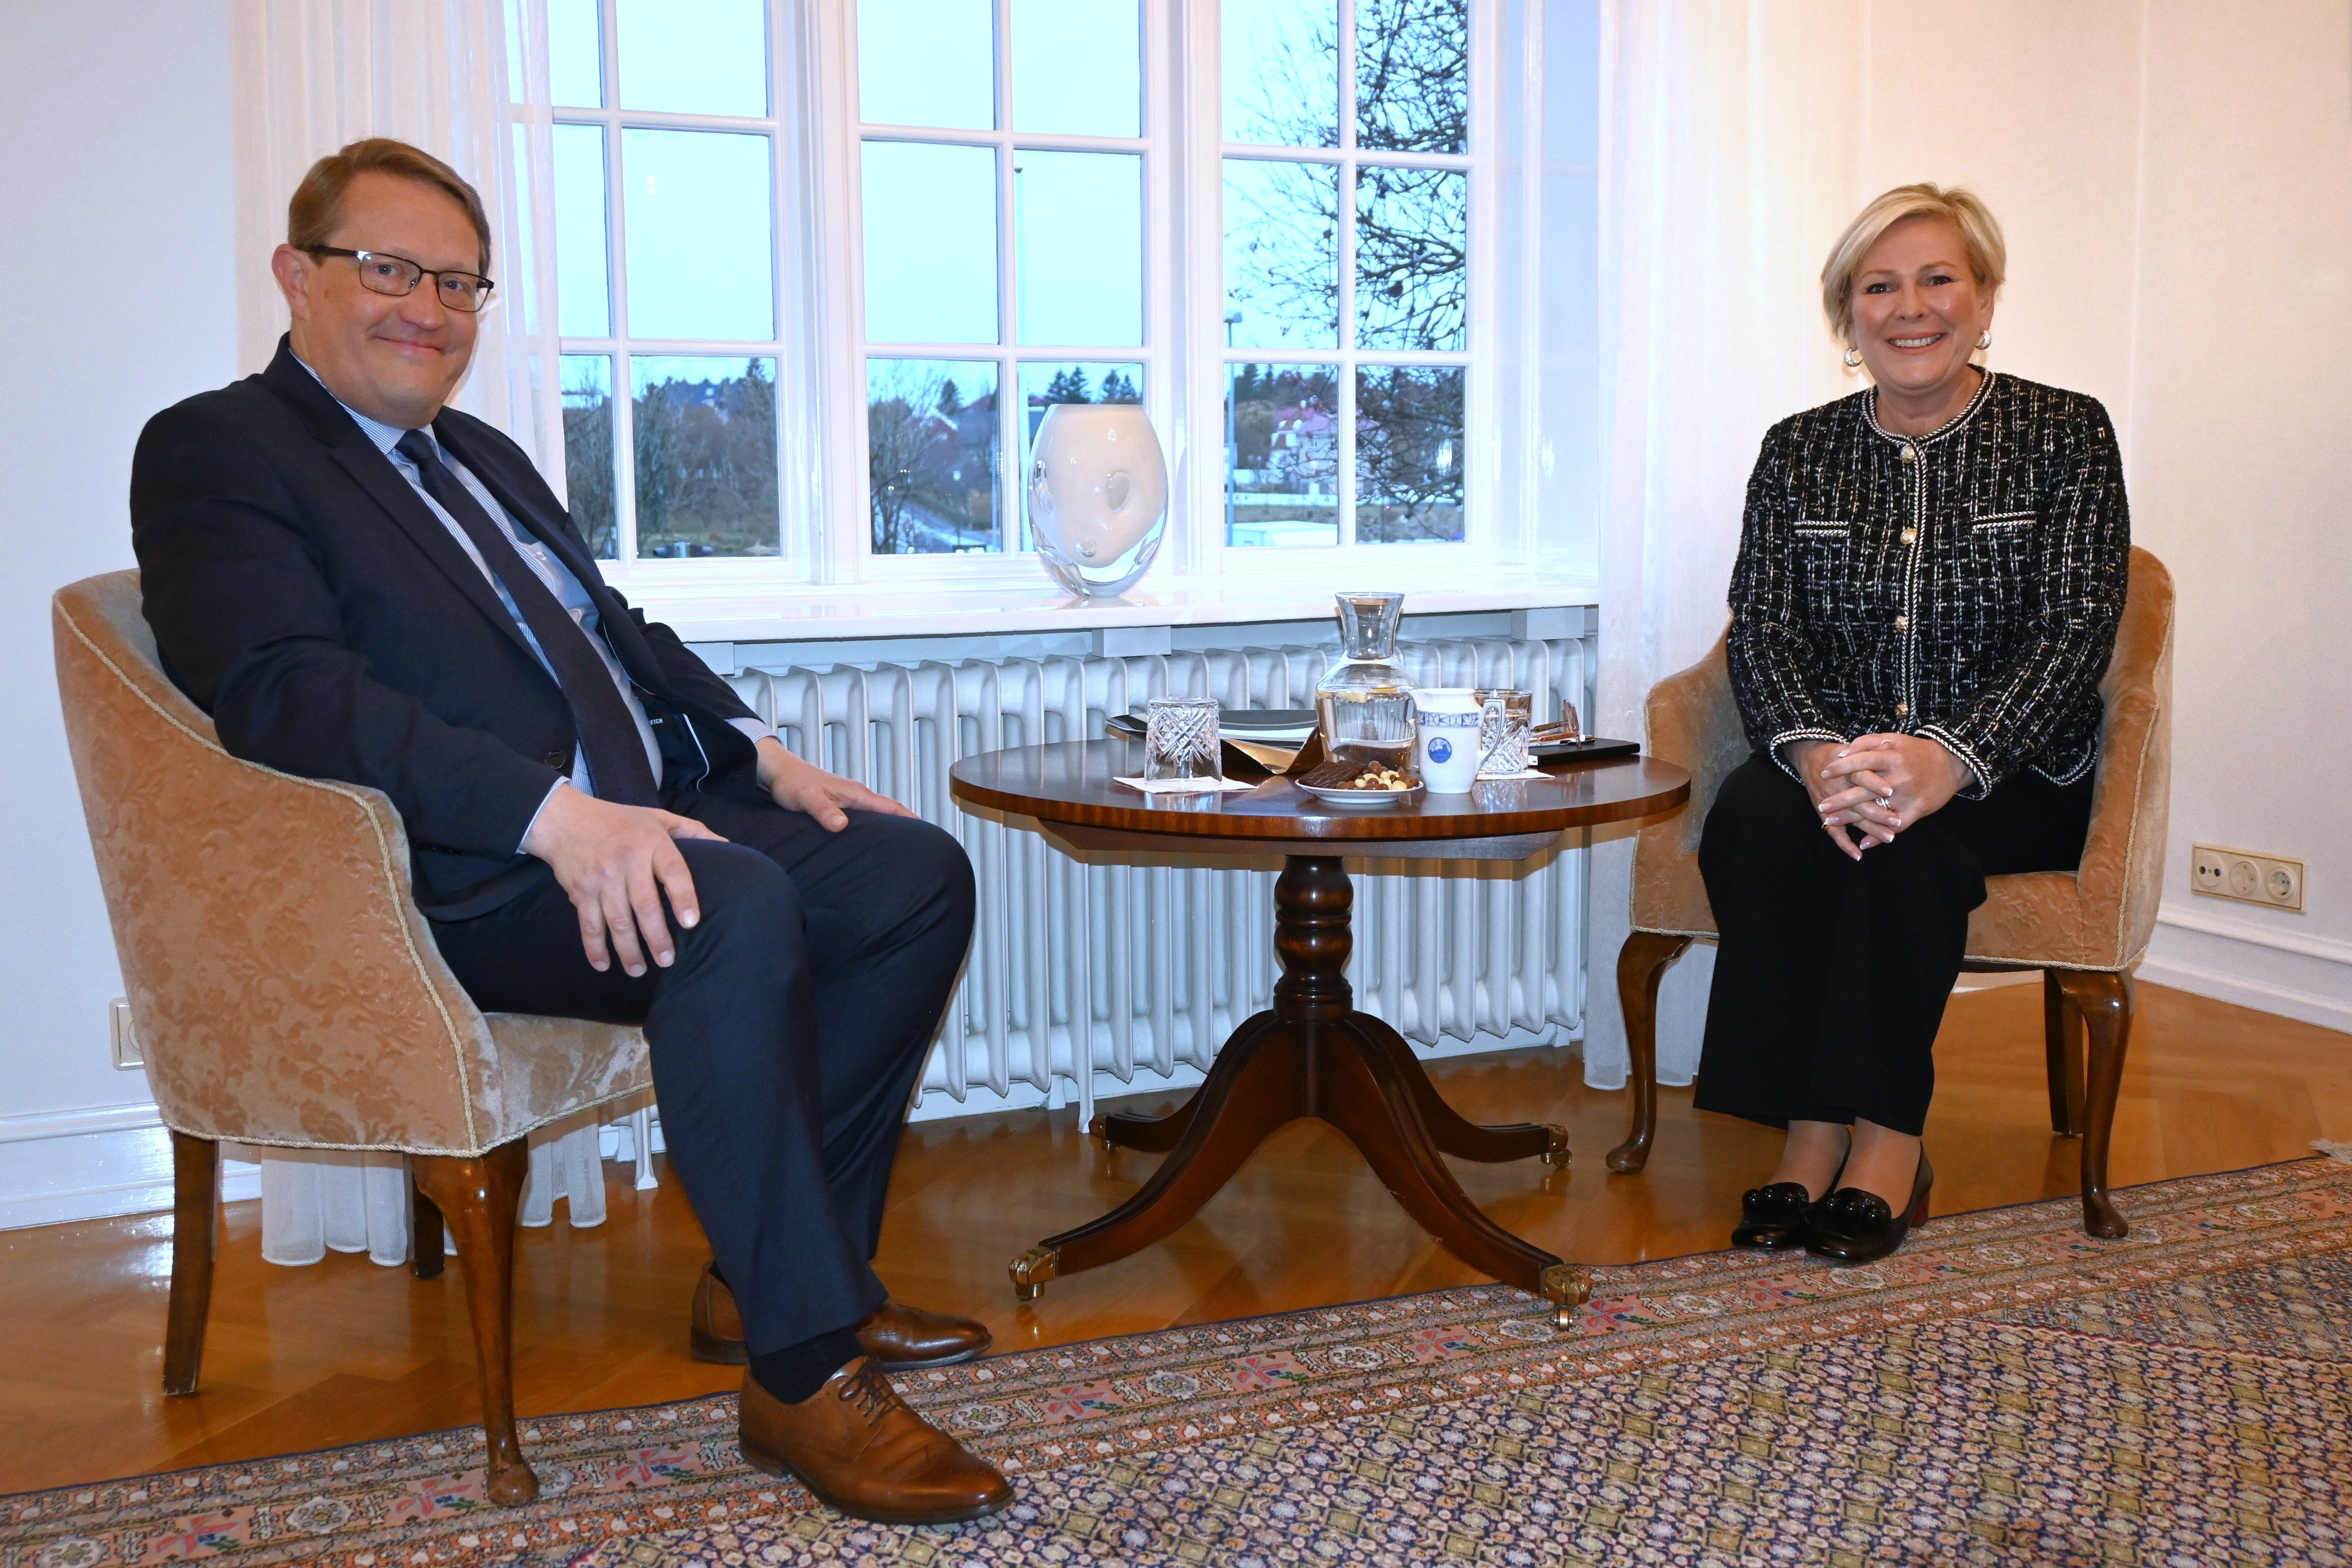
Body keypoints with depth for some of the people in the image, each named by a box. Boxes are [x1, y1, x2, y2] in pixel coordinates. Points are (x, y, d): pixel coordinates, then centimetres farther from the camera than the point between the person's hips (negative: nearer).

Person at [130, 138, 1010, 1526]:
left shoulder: (485, 458, 25)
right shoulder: (215, 451, -3)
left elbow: (615, 627, 28)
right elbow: (283, 691, -19)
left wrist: (757, 749, 8)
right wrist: (553, 813, -30)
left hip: (632, 822, 9)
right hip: (460, 880, -9)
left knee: (918, 871, -3)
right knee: (738, 911, -34)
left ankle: (767, 1270, 4)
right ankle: (804, 1373, -22)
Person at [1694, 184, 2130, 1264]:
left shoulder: (2066, 435, 1)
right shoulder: (1796, 452, 8)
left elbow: (2075, 635, -10)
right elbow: (1761, 630, -2)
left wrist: (1948, 758, -28)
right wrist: (1817, 756, -25)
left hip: (2012, 781, -2)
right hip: (1831, 765, 2)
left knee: (1905, 838, -34)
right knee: (1754, 812, -30)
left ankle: (1886, 1136, -20)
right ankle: (1812, 1127, -23)